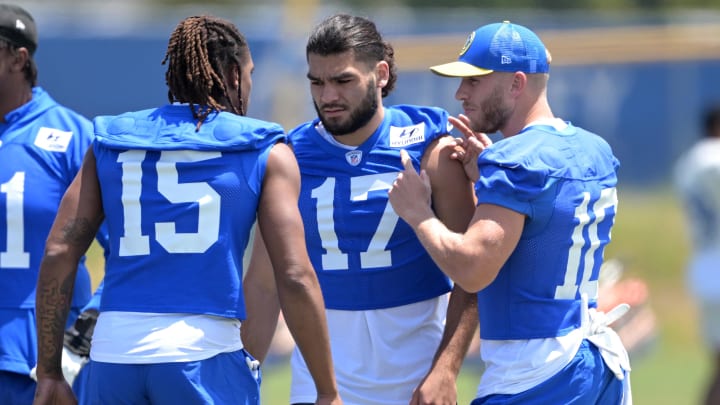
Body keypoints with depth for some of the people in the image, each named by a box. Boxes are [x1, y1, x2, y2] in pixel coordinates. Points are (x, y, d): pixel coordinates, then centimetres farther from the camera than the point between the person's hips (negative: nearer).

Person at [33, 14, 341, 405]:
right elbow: (295, 278, -2)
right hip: (205, 356, -3)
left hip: (112, 356, 4)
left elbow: (58, 253, 6)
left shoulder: (111, 141, 13)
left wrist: (48, 373, 9)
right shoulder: (266, 153, 5)